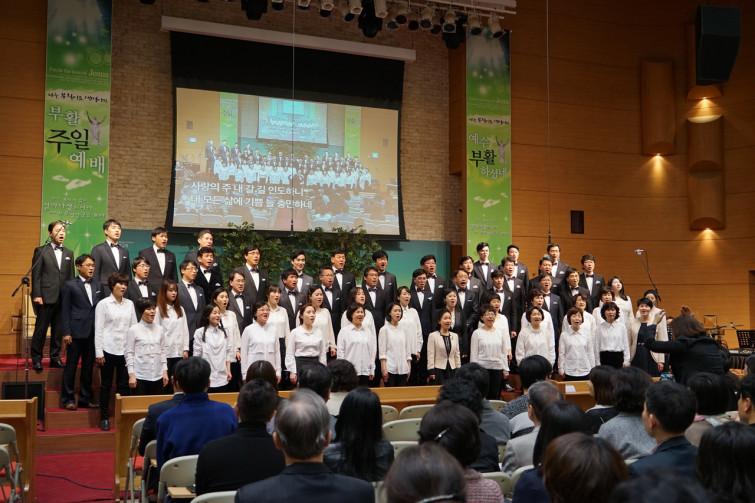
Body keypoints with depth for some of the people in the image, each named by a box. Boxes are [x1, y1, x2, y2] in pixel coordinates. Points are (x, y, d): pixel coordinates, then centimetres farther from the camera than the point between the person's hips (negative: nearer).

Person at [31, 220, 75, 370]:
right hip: (46, 297, -4)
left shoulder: (69, 253, 15)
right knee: (41, 329, 0)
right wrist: (36, 295, -10)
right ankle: (36, 359, 8)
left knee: (58, 330, 7)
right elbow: (36, 275, -2)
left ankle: (55, 358, 16)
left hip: (63, 298, 4)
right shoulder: (41, 251, 3)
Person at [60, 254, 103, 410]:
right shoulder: (70, 285, 0)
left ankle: (86, 399, 17)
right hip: (77, 332, -4)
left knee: (88, 367, 10)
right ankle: (68, 400, 9)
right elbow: (65, 311, -3)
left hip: (93, 332, 5)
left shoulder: (98, 286, 13)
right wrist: (66, 333, -9)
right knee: (71, 366, 1)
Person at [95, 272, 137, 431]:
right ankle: (104, 418, 13)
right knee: (106, 385, 5)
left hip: (125, 350, 3)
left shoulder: (129, 304, 10)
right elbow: (98, 330, -3)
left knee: (124, 385, 5)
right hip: (108, 350, -3)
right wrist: (99, 353, -8)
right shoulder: (103, 304, -1)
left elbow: (134, 327, 11)